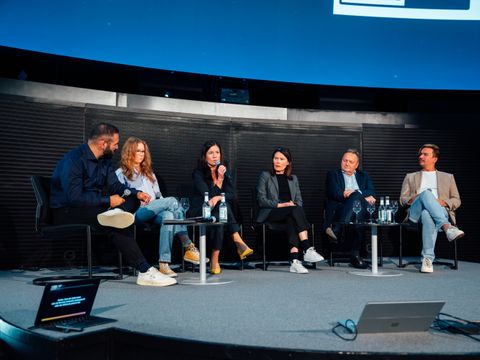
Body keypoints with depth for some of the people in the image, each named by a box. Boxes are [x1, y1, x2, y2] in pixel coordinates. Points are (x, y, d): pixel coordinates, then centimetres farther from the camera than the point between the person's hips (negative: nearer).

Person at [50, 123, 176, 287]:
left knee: (132, 199, -8)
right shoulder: (74, 160, -19)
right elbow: (75, 197, -28)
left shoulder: (104, 160, 8)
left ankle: (115, 213, -40)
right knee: (118, 225, -31)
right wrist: (108, 201, -24)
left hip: (94, 206, 9)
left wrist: (136, 193, -12)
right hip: (67, 211, -9)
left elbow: (115, 185, 8)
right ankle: (145, 270, -33)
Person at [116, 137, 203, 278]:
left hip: (154, 212, 5)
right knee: (172, 200, -29)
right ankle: (188, 247, -31)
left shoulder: (149, 173, 34)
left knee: (168, 215, -34)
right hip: (136, 213, -5)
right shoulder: (121, 173, 15)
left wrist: (163, 205, 8)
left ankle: (164, 263, -43)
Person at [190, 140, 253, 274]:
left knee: (218, 220, -34)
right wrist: (219, 179, -20)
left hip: (217, 213, 4)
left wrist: (218, 197, -19)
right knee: (222, 205, -34)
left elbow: (232, 195, 0)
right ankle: (238, 242, -43)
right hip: (200, 213, -4)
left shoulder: (224, 171, 12)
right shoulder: (198, 173, -2)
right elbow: (209, 196, -14)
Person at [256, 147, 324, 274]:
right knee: (296, 210, -34)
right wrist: (280, 205, -11)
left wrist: (295, 205, -7)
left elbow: (299, 200, 18)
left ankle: (294, 260, -50)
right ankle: (308, 249, -44)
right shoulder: (265, 176, 13)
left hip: (290, 213, 3)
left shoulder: (293, 178, 25)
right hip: (270, 214, -3)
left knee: (291, 220, -37)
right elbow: (261, 200, 1)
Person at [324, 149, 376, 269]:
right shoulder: (333, 174, 19)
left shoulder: (364, 176, 29)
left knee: (356, 196, -34)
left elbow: (372, 192, 9)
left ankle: (336, 229, -42)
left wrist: (355, 193, -12)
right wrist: (363, 196, -7)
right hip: (339, 210, -2)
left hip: (362, 210, 2)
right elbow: (335, 194, 0)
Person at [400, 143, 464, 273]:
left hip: (440, 212, 0)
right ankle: (447, 227, -50)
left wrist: (443, 202, -4)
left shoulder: (448, 177, 28)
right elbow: (402, 199, 20)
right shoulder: (410, 177, 29)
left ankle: (428, 258, -45)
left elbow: (456, 200, 20)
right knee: (426, 193, -36)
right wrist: (412, 199, -5)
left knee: (427, 216, -42)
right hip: (415, 213, 0)